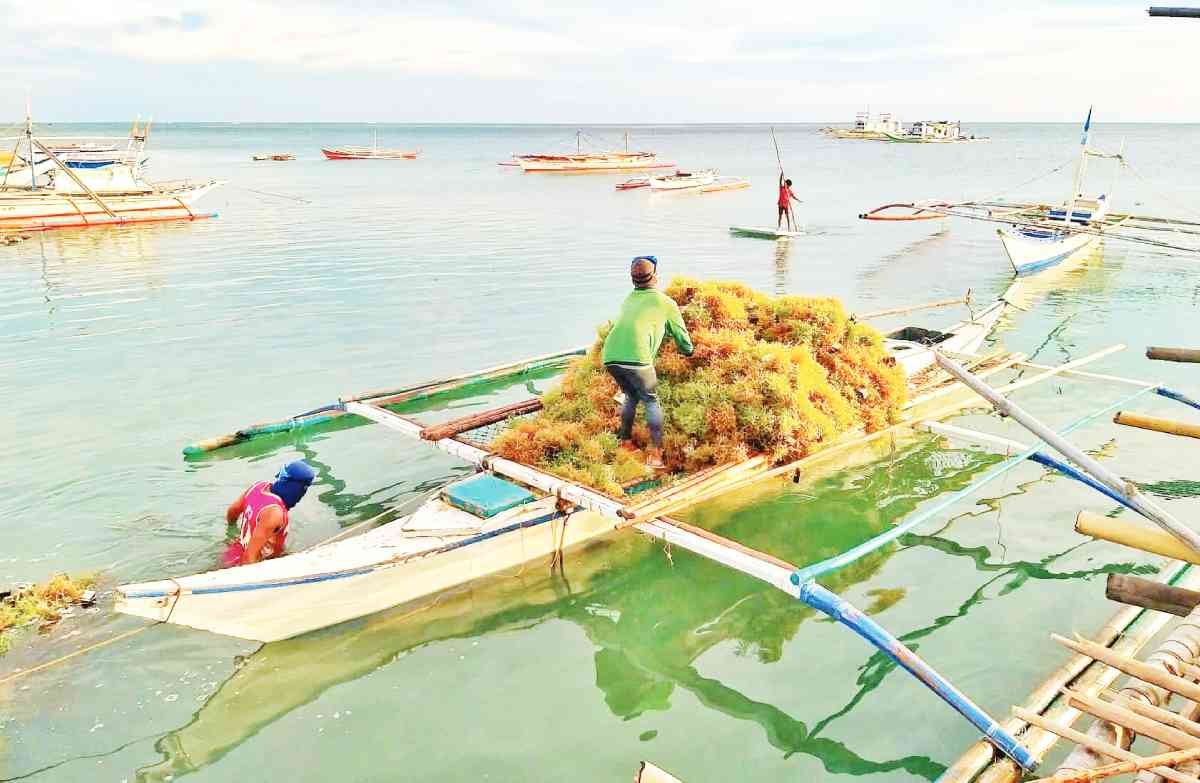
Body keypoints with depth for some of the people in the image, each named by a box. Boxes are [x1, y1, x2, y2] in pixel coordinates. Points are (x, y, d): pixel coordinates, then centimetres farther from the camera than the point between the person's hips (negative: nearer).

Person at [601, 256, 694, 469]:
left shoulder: (628, 300, 27)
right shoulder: (666, 303, 14)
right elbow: (682, 338, 23)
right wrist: (688, 351, 44)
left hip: (609, 357, 5)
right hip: (636, 357, -5)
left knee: (631, 396, 26)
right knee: (651, 400, 10)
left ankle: (626, 441, 28)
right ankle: (656, 452, 4)